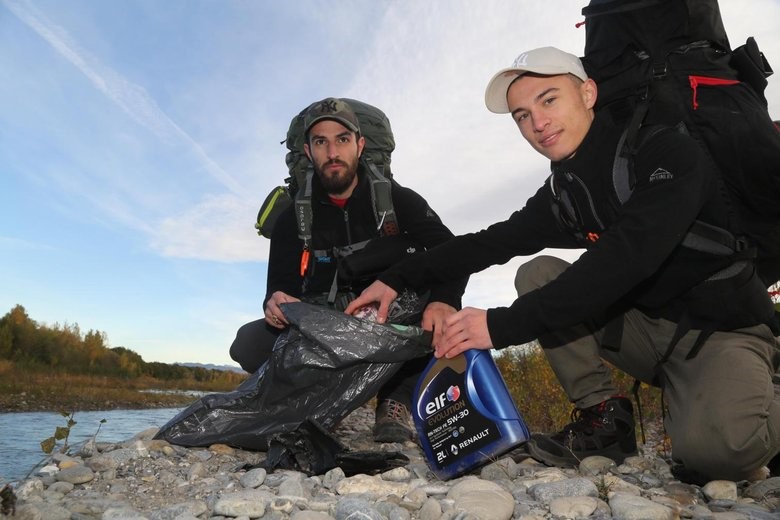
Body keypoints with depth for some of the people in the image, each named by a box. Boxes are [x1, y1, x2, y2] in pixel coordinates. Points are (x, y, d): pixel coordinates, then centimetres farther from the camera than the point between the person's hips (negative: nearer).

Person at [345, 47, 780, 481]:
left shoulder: (666, 152, -19)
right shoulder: (560, 195, 1)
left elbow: (626, 257, -34)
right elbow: (487, 244, 4)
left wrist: (503, 324, -37)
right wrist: (397, 279, -4)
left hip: (724, 328, -5)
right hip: (647, 327, 6)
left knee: (716, 447, -34)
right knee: (538, 274, -9)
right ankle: (604, 417, -7)